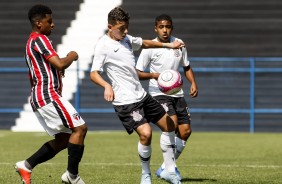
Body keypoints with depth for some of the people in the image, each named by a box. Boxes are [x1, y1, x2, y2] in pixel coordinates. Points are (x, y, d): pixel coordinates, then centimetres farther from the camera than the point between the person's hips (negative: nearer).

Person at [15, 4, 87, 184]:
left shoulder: (31, 42, 22)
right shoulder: (40, 39, -10)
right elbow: (60, 64, -20)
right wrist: (72, 56, -1)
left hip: (39, 98, 11)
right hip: (49, 95, -11)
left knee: (63, 139, 12)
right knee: (80, 128, -11)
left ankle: (27, 165, 8)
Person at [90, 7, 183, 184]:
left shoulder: (127, 39, 10)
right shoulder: (103, 46, -13)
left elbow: (144, 43, 30)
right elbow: (94, 74, -18)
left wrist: (169, 45, 29)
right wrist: (107, 86, -37)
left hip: (141, 95, 9)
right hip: (125, 101, -9)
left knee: (169, 125, 14)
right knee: (146, 133, -24)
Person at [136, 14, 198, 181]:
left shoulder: (179, 44, 4)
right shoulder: (149, 48, -10)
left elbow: (187, 67, 17)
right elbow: (138, 73, -6)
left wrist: (193, 83, 1)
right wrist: (155, 75, -23)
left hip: (177, 93, 6)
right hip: (159, 93, -6)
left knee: (186, 131, 2)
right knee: (172, 123, -27)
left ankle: (166, 168, 16)